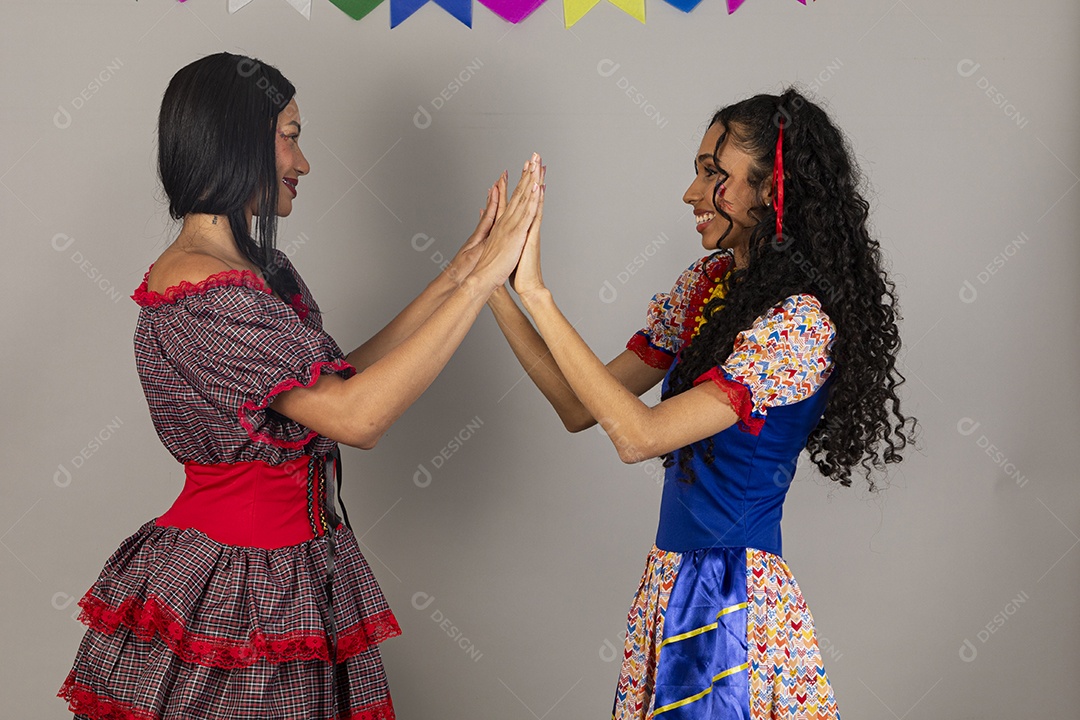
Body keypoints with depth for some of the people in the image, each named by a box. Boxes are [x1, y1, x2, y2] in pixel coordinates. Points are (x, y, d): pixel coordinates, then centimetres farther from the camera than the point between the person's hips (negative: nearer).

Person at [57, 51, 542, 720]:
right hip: (236, 594, -9)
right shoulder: (201, 295, -21)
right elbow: (357, 415, -27)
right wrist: (483, 277, -24)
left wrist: (456, 276, 6)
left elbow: (339, 376, 9)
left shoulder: (262, 268, 11)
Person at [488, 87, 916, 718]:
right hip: (674, 583, 7)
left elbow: (638, 436, -27)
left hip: (734, 599, -7)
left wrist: (536, 293, -25)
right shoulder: (707, 283, 4)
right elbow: (581, 409, 5)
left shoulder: (799, 324, -20)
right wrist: (497, 289, -2)